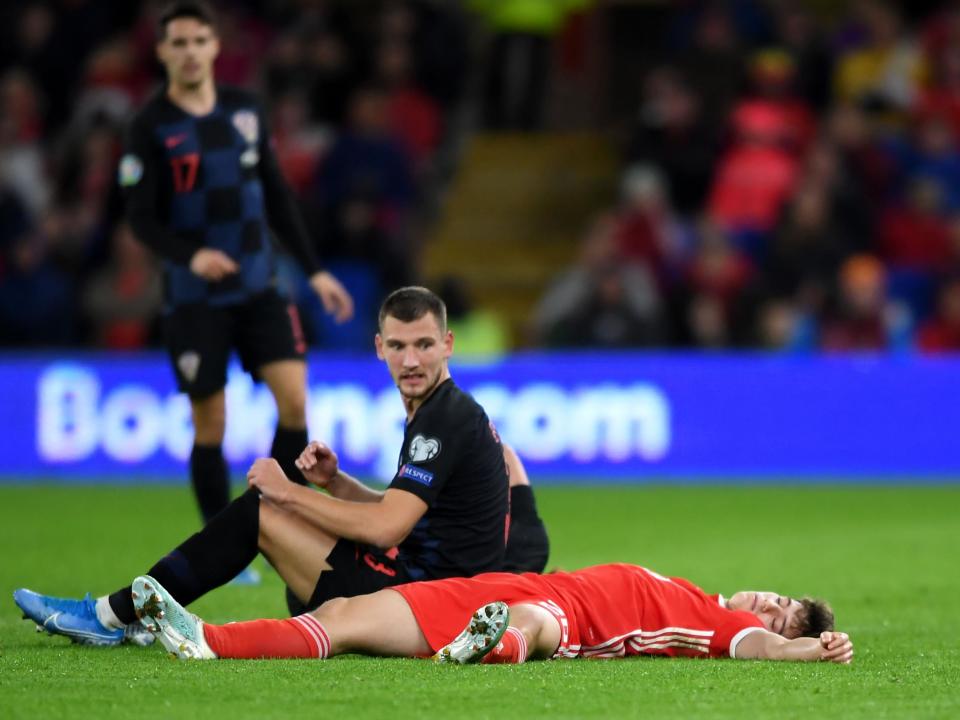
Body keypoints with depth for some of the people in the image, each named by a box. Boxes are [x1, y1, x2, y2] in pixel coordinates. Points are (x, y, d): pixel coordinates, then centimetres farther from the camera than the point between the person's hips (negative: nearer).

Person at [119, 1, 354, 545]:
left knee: (295, 401, -11)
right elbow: (142, 218, -10)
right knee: (211, 426, 0)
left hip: (259, 287, 3)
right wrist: (191, 255, -28)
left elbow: (277, 196, 14)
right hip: (194, 298, -3)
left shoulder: (246, 111, 6)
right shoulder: (152, 127, -6)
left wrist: (314, 270, 11)